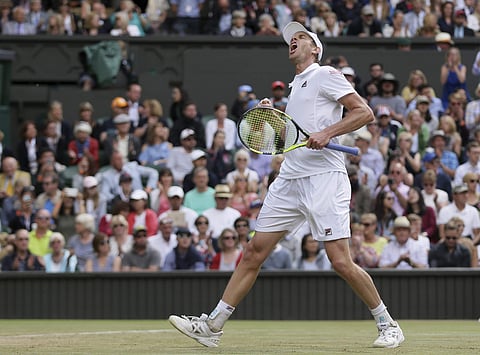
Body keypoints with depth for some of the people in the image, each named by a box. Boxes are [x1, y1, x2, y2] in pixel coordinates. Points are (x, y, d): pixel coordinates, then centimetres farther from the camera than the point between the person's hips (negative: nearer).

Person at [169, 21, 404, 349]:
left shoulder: (325, 75, 0)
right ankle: (212, 325, 4)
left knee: (341, 262, -12)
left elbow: (365, 113, -8)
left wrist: (327, 133, -19)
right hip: (289, 180, 8)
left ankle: (387, 325, 2)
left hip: (324, 176, -8)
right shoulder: (296, 85, 24)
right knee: (255, 251, 3)